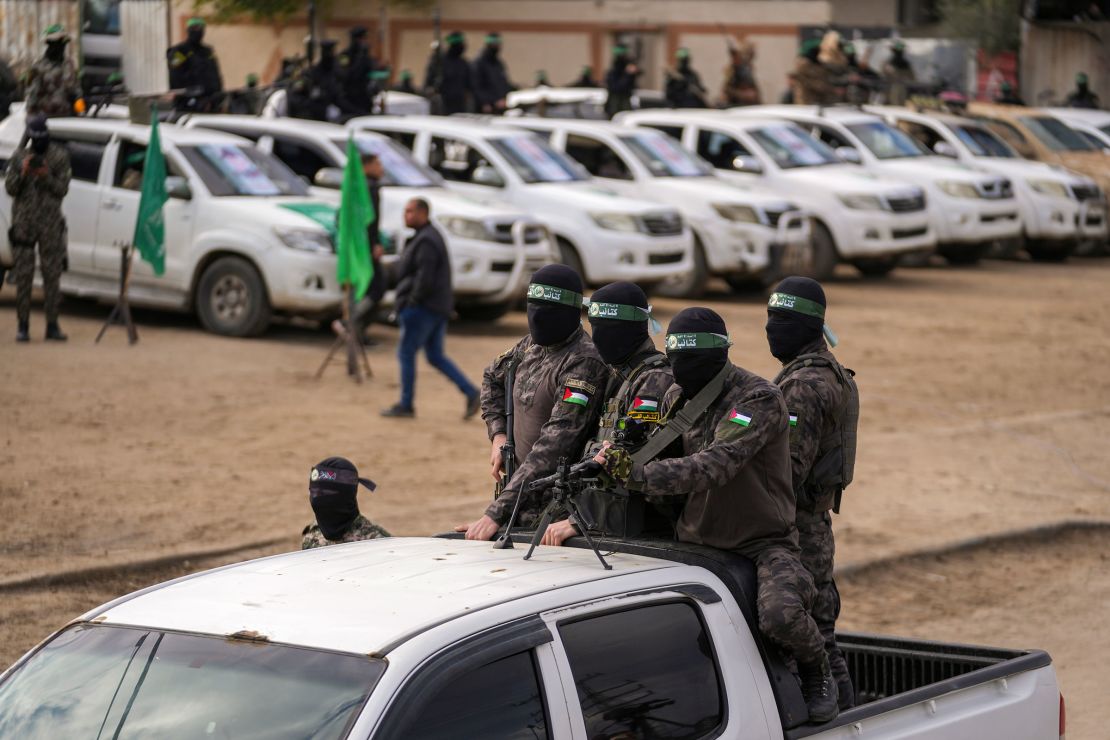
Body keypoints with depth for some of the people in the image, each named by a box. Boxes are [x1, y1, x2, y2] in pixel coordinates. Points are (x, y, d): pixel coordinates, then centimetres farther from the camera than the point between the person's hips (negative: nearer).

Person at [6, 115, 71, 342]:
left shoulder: (60, 156, 4)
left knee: (52, 275, -1)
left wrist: (47, 176, -18)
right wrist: (23, 172, -14)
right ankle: (23, 325, 2)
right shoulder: (20, 156, 7)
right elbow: (9, 188, 3)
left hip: (50, 223, 0)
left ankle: (52, 325, 4)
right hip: (23, 222, 0)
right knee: (23, 275, -2)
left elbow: (62, 189, -1)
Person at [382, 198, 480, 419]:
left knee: (406, 354, 0)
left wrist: (411, 303, -15)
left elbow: (425, 278, -24)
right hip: (438, 309, 10)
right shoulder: (430, 237, 17)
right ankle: (471, 394, 2)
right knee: (436, 357, 11)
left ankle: (405, 406, 5)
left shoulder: (426, 241, -16)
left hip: (423, 308, -10)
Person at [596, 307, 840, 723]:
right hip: (697, 540, 7)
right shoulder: (677, 398, 6)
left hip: (762, 542, -7)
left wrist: (636, 474, -39)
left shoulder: (758, 399, -18)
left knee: (780, 614, -34)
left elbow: (714, 467, -31)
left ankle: (816, 674, 1)